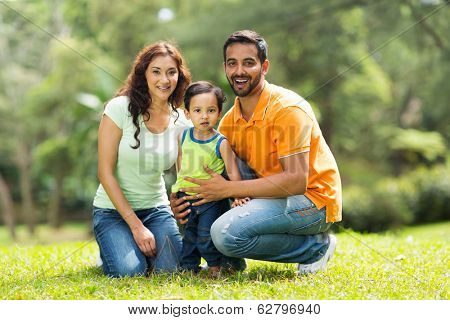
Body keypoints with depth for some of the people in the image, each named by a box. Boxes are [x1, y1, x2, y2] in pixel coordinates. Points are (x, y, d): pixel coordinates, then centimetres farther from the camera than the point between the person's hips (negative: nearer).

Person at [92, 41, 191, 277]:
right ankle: (111, 248, 11)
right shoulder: (120, 108, -14)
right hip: (113, 209, -3)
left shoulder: (181, 122, -1)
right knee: (129, 271, -25)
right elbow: (105, 173, -14)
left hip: (156, 208, 3)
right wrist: (136, 225, -16)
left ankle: (142, 245, 15)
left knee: (172, 270, -18)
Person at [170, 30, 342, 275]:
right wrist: (183, 201, -15)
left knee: (226, 233, -26)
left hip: (313, 200, -8)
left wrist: (228, 189, -24)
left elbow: (296, 181, -26)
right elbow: (216, 176, 8)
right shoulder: (230, 120, 5)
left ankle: (316, 247, -6)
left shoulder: (288, 109, -18)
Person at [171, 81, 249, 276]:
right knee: (189, 235, 13)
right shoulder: (184, 136, 0)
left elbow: (232, 172, -12)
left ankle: (215, 265, 16)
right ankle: (188, 268, 27)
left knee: (206, 236, -6)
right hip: (186, 196, 4)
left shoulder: (221, 143, -13)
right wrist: (179, 184, 18)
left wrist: (238, 196, -21)